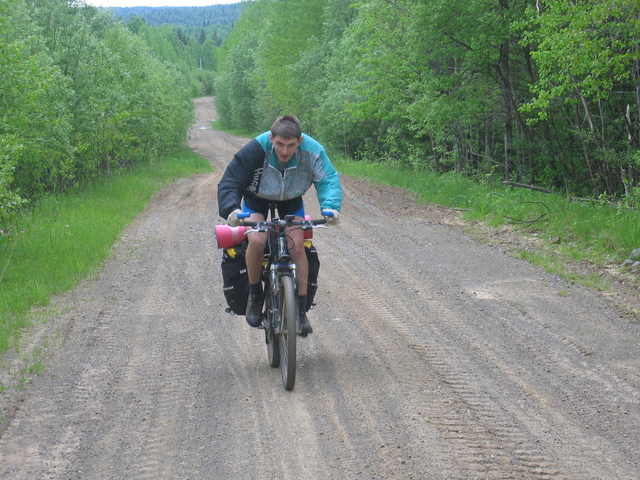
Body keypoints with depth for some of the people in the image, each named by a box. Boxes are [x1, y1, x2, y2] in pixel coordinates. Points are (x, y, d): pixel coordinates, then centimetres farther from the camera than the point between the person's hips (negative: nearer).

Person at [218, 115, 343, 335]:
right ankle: (254, 296, -2)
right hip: (257, 196, -1)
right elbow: (229, 183, -32)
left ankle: (301, 310, -3)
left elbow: (328, 180, -31)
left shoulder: (312, 151, -30)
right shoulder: (255, 150, -35)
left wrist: (331, 206, -52)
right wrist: (231, 209, -51)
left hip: (291, 200, 1)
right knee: (257, 241, -26)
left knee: (297, 247, -15)